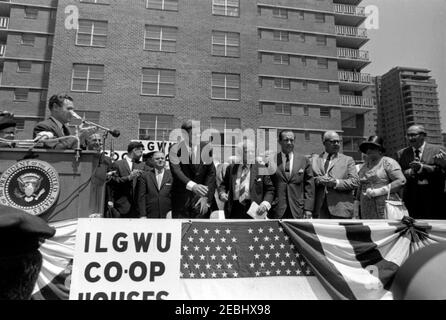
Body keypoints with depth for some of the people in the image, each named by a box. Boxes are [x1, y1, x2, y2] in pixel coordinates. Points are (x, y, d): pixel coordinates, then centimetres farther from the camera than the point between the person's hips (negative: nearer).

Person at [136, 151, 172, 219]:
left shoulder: (171, 175, 4)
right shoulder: (145, 175, 6)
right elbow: (141, 197, 3)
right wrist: (142, 215, -3)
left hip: (167, 215, 0)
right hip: (150, 215, 0)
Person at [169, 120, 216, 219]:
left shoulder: (206, 148, -1)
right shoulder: (175, 150, -5)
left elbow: (211, 173, -2)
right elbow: (176, 171, -19)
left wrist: (206, 197, -11)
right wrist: (192, 186, -37)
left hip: (200, 199, 1)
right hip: (181, 199, 0)